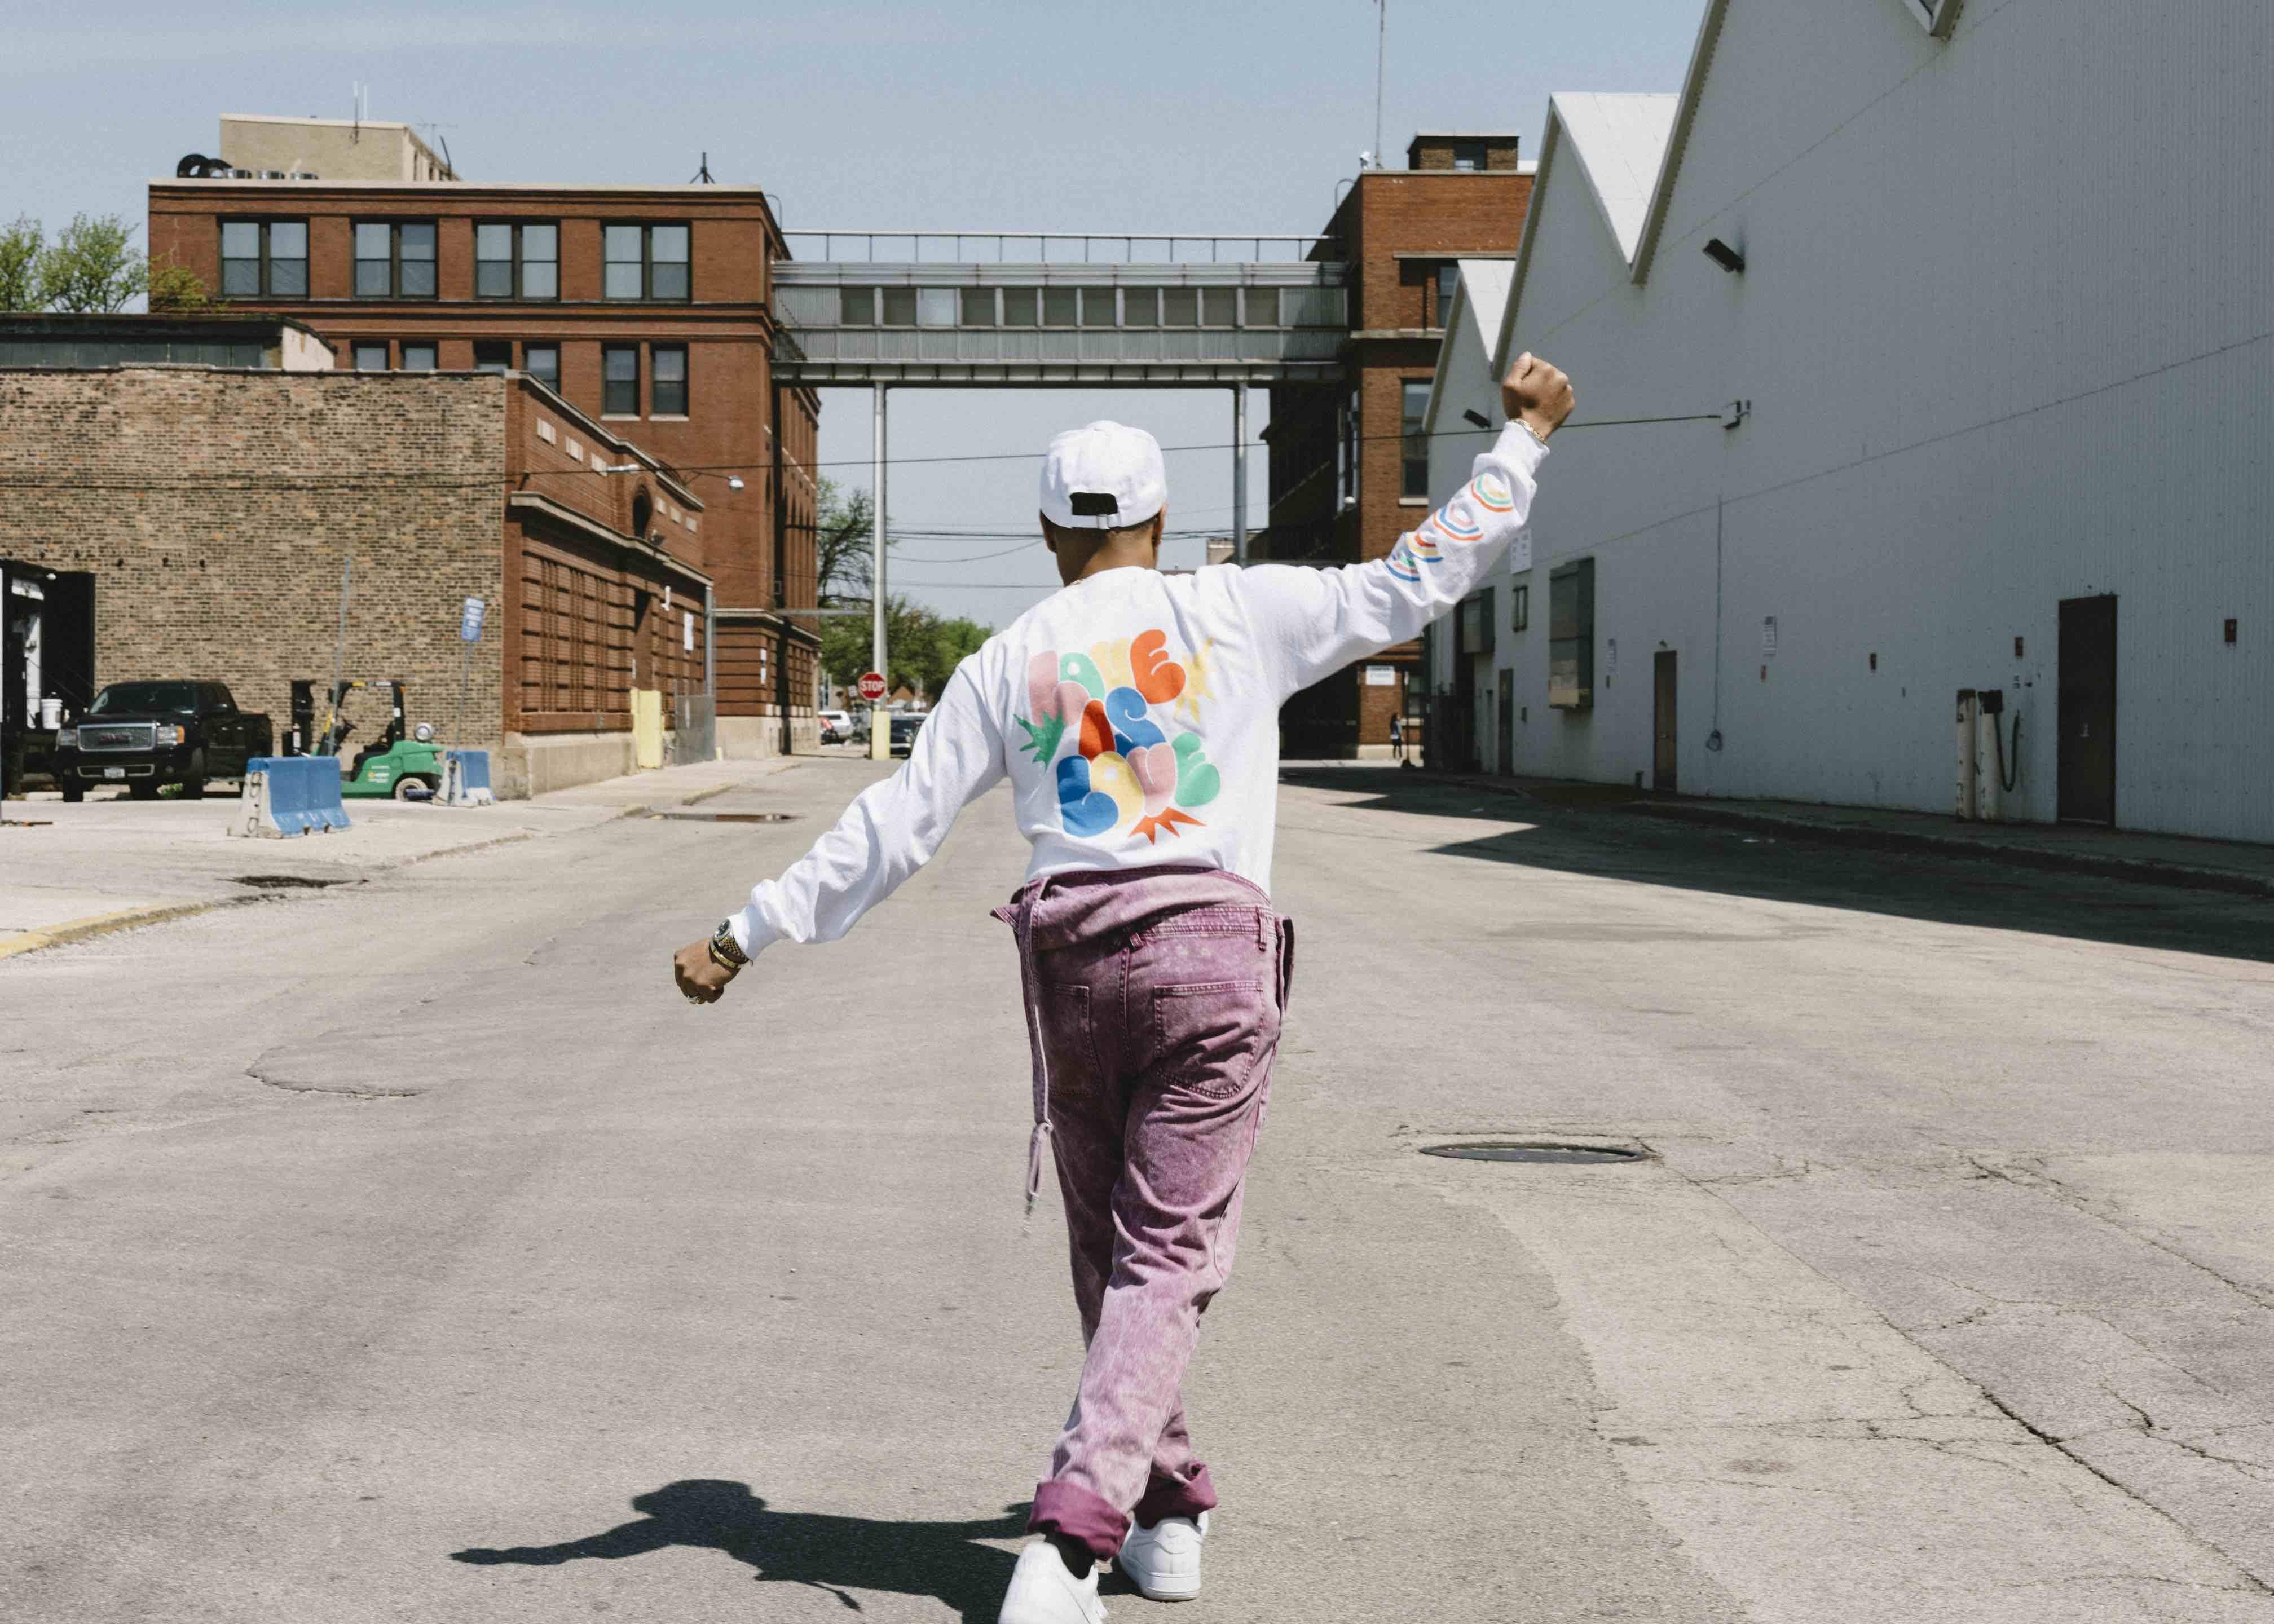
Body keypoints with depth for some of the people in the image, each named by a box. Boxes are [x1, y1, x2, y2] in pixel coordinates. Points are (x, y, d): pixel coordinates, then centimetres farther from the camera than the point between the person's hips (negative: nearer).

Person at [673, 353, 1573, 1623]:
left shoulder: (1009, 661, 10)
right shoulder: (1237, 613, 5)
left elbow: (894, 830, 8)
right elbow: (1418, 580, 8)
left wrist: (749, 935, 16)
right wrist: (1525, 438, 19)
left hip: (1075, 966, 2)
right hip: (1217, 955, -2)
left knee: (1111, 1254, 17)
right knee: (1170, 1259, -2)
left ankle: (1170, 1513, 28)